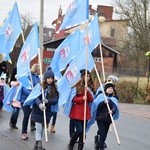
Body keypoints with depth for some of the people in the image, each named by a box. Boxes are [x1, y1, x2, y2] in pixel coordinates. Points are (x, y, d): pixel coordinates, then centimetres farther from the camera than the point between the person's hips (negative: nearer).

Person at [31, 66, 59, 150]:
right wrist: (39, 104, -39)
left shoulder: (54, 88, 0)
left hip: (47, 112, 3)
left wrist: (48, 101, -29)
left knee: (42, 130, 13)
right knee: (38, 129, -6)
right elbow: (36, 97, -18)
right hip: (38, 111, -3)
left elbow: (56, 100, -9)